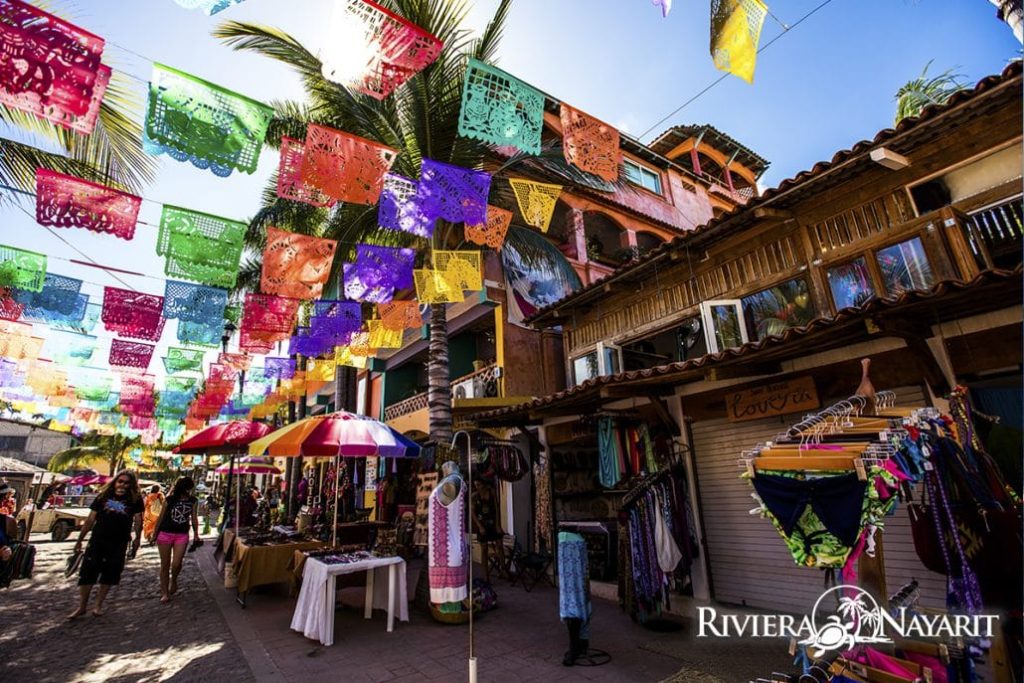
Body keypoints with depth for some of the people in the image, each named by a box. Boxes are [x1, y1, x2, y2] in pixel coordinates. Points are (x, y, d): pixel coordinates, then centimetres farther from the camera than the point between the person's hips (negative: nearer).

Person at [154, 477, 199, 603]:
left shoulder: (193, 501, -3)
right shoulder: (169, 500, -9)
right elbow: (161, 517, 2)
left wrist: (196, 534, 7)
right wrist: (155, 534, 6)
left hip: (182, 535, 1)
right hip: (165, 534, -1)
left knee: (176, 564, -5)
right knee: (165, 564, 8)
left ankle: (174, 580, 28)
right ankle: (164, 592, 22)